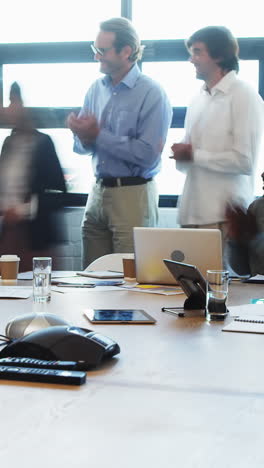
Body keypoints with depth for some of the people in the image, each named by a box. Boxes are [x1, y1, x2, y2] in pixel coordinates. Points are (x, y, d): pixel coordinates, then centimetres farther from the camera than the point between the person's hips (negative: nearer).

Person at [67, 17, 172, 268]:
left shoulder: (152, 94, -11)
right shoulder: (96, 89, 8)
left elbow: (148, 154, -20)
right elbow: (81, 147, 13)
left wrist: (98, 135, -15)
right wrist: (84, 136, -11)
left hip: (133, 194, -6)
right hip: (98, 191, 6)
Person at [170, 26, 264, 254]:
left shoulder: (244, 97, -5)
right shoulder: (197, 101, 17)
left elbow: (245, 161, -14)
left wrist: (194, 155, -7)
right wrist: (181, 155, -4)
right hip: (192, 212, 7)